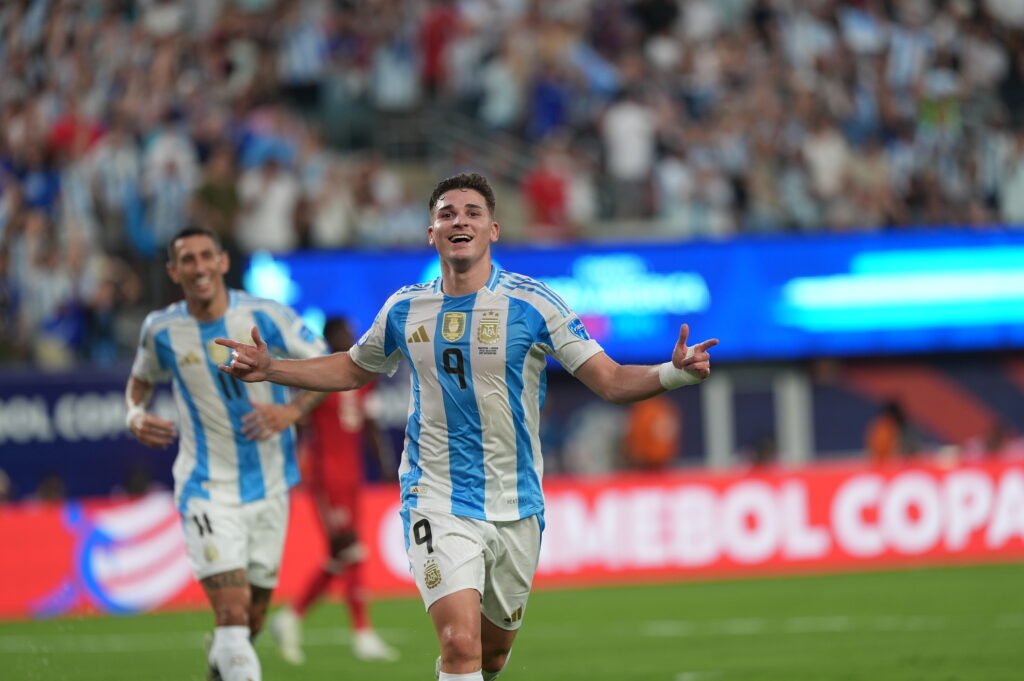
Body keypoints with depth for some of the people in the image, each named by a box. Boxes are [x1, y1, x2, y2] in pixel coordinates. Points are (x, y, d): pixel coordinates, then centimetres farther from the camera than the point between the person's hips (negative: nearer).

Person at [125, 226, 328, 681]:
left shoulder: (265, 316, -9)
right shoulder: (161, 330, -4)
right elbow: (142, 379, 16)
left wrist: (292, 410, -19)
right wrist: (136, 415, -6)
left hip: (268, 486, 2)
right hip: (208, 490, -2)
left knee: (252, 621, 12)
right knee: (233, 613, -19)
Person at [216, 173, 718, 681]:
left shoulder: (531, 303, -7)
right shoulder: (404, 309, 2)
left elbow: (610, 381, -9)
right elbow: (353, 371, 22)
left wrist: (674, 373, -28)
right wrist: (270, 369, 11)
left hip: (515, 508, 1)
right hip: (436, 501, -1)